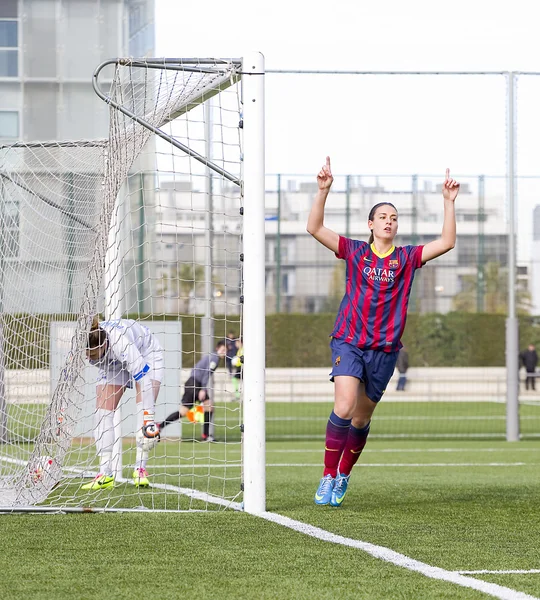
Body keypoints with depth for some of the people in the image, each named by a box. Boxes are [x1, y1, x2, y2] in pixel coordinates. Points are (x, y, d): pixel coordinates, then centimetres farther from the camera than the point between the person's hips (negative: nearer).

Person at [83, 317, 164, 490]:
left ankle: (140, 469, -15)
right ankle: (105, 474, -12)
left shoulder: (121, 343, -45)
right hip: (112, 364, 4)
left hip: (146, 354, -4)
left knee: (145, 405, -22)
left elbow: (144, 381, -46)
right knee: (103, 412, -11)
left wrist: (149, 420, -50)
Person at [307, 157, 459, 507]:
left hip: (385, 348, 2)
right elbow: (315, 228, -1)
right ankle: (328, 478, -15)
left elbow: (447, 243, 1)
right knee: (344, 406, -21)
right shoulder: (355, 252, 5)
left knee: (361, 418, 9)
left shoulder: (406, 258, 8)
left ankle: (343, 478, 26)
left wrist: (449, 201, -4)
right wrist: (324, 190, -11)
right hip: (349, 341, -2)